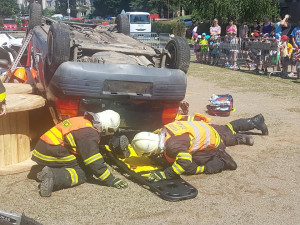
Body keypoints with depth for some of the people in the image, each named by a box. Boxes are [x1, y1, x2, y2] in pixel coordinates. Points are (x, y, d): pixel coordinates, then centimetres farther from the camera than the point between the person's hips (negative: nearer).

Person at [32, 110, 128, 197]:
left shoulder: (83, 121, 11)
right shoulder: (89, 133, -17)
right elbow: (95, 162, -17)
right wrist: (111, 180, -12)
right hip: (53, 153, -9)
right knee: (81, 175, -6)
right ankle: (53, 177, -25)